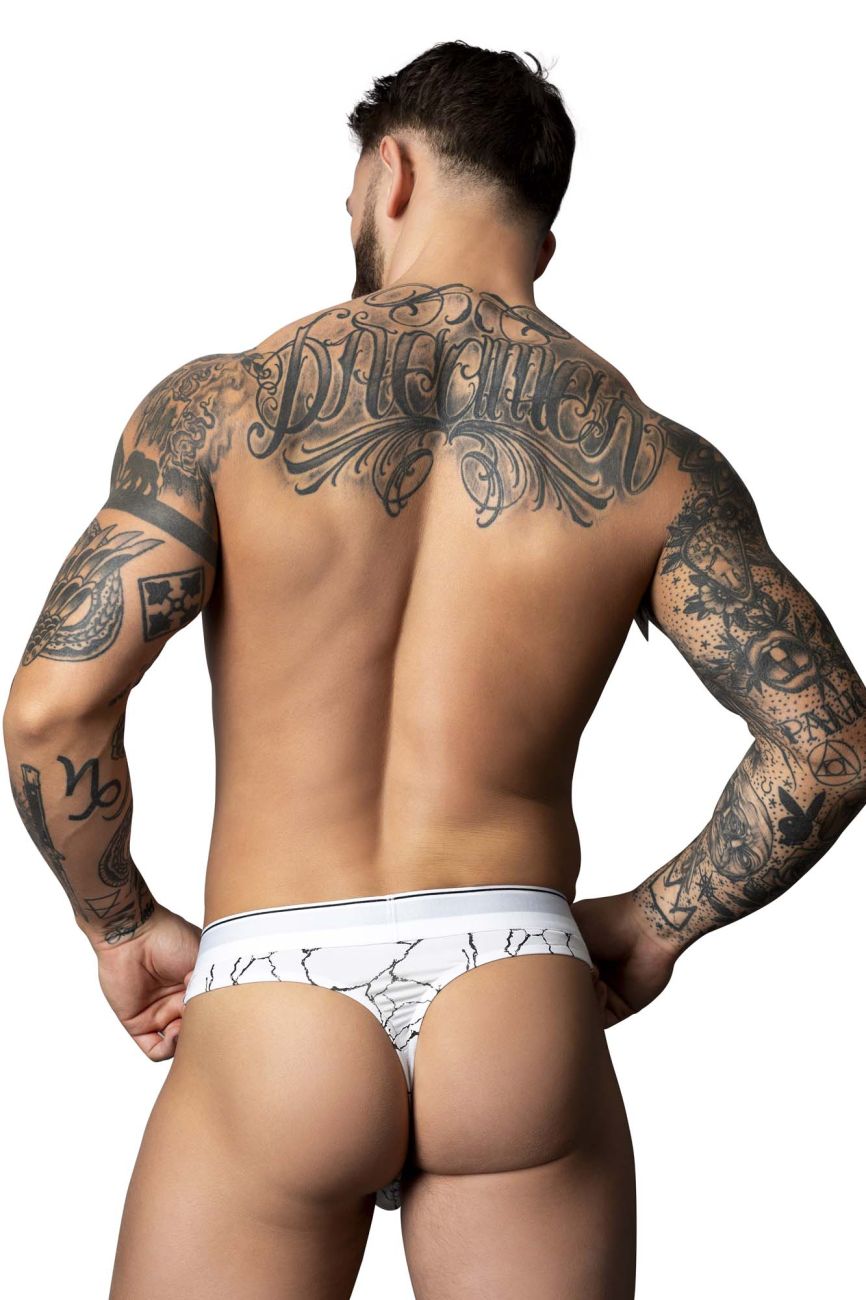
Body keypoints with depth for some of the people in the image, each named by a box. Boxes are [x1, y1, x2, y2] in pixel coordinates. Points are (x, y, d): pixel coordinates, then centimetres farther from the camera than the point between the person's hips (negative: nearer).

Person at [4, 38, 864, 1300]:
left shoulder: (224, 402, -3)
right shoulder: (655, 461, 2)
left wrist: (121, 924, 6)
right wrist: (652, 923, 10)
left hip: (273, 1013, -1)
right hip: (522, 1009, 2)